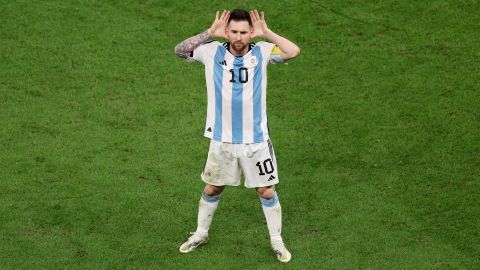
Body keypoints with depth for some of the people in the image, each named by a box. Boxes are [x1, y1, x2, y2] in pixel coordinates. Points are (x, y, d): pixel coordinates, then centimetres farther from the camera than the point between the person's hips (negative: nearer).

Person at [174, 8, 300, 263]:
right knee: (212, 189, 17)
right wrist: (210, 32, -20)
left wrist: (266, 33, -22)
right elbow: (180, 50, -15)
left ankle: (277, 242, 26)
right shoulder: (212, 51, -6)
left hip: (256, 139, -1)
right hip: (222, 139, 1)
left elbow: (294, 51, -20)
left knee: (267, 191, 8)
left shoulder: (262, 52, -8)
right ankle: (200, 234, 38)